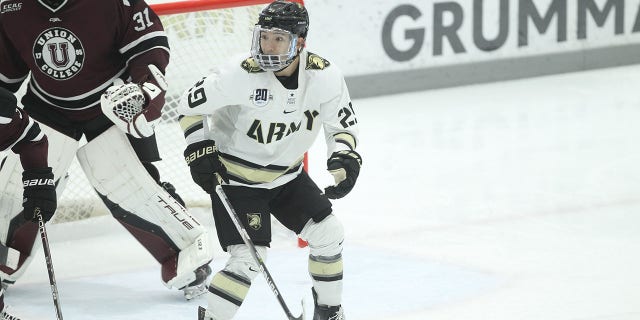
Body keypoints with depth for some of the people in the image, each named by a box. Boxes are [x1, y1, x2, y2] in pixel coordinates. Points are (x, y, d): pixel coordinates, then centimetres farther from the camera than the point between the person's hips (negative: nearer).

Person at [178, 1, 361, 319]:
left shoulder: (324, 75, -16)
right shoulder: (240, 75, -27)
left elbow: (343, 123, -2)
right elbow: (190, 105, -13)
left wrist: (345, 159, -19)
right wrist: (200, 150, -18)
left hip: (286, 174, 5)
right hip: (236, 177, -5)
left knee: (328, 233, 6)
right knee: (248, 258, -17)